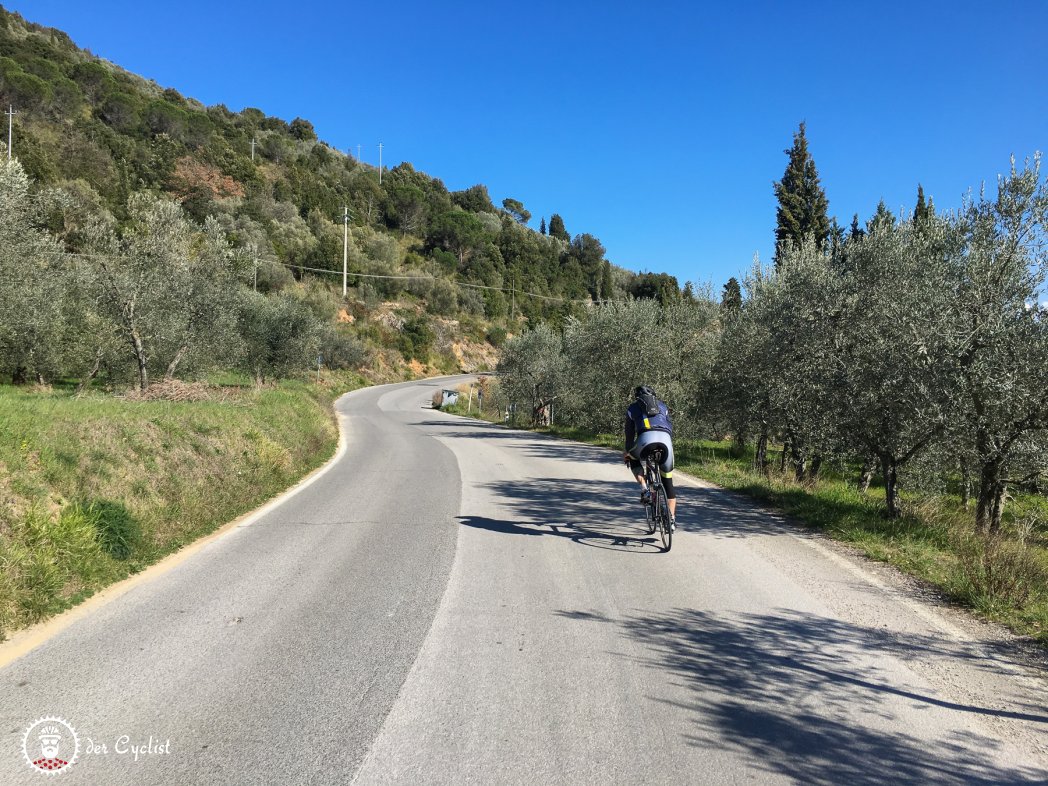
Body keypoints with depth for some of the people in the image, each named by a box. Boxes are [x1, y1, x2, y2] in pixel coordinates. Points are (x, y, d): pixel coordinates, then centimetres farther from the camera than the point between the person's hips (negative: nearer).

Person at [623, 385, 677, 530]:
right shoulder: (662, 405, 34)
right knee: (668, 481, 17)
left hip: (646, 438, -2)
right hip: (665, 438, 2)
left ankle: (645, 490, 11)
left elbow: (630, 434, 29)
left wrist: (627, 452, 43)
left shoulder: (633, 407, 28)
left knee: (633, 459, 32)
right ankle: (672, 519, 13)